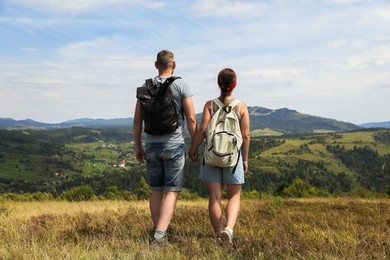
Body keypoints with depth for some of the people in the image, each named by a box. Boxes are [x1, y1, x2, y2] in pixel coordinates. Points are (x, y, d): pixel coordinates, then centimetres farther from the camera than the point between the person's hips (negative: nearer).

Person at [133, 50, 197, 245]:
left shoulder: (145, 87, 6)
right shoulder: (181, 85, -4)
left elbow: (137, 120, 5)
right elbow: (191, 119, -8)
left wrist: (138, 147, 13)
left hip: (152, 146, 4)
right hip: (174, 146, -4)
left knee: (156, 191, 14)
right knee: (172, 192, -1)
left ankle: (158, 234, 20)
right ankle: (159, 236, -15)